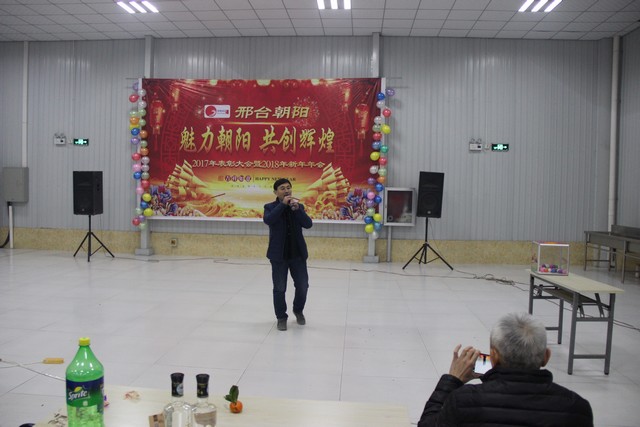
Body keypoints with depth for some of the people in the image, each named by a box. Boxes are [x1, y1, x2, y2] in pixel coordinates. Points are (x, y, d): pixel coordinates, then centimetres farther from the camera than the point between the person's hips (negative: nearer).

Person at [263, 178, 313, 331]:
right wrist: (283, 204, -22)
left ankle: (298, 311, 34)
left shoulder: (298, 206, 6)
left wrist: (297, 208, -18)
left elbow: (308, 224, -6)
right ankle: (281, 317, 21)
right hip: (279, 254, -2)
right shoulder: (270, 207, -1)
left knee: (302, 286, 8)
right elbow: (268, 220, -22)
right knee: (279, 289, 5)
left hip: (298, 253, 3)